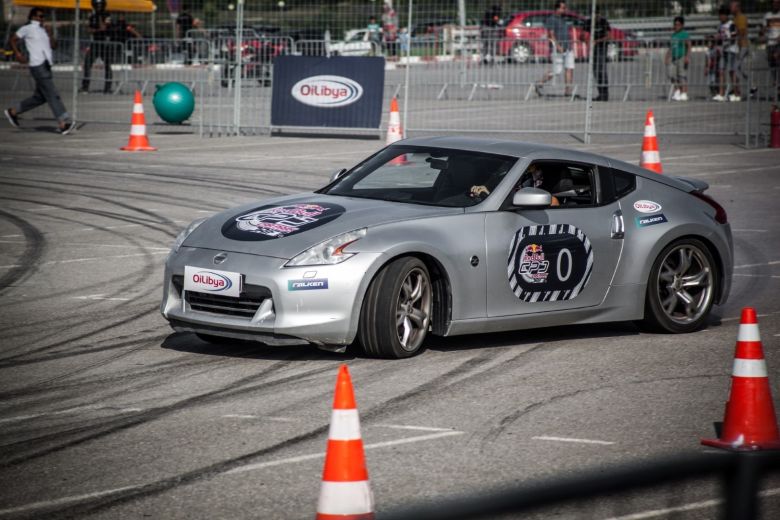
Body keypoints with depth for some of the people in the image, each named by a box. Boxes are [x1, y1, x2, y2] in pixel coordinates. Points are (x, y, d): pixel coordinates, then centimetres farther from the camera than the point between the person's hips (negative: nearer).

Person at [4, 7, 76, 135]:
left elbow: (53, 44, 16)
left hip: (46, 66, 9)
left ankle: (13, 111, 26)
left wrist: (49, 34, 0)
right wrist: (18, 53, -9)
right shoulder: (27, 28, -1)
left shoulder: (42, 29, 20)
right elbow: (13, 40, 3)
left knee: (39, 97, 14)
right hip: (38, 65, -9)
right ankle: (63, 124, -19)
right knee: (52, 94, -14)